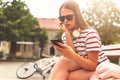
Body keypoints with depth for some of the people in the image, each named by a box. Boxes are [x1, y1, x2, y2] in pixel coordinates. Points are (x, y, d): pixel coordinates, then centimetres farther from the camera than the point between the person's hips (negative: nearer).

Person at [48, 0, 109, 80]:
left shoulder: (90, 33, -18)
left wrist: (72, 55, -38)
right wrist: (67, 33, -20)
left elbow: (93, 65, -22)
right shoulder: (64, 35, 0)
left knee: (62, 62, -27)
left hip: (99, 69, -5)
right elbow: (73, 55, -16)